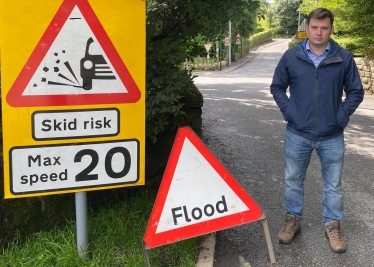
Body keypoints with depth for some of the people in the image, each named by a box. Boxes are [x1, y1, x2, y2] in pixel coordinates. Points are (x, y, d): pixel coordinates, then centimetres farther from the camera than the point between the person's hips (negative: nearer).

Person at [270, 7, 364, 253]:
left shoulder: (344, 58, -5)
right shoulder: (291, 56, -3)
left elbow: (356, 92, 4)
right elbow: (277, 87, 8)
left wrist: (342, 116, -5)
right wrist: (288, 111, -2)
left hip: (332, 136, 0)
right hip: (297, 134, 1)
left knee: (333, 184, 12)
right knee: (293, 181, 14)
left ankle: (333, 226, 29)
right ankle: (293, 220, 33)